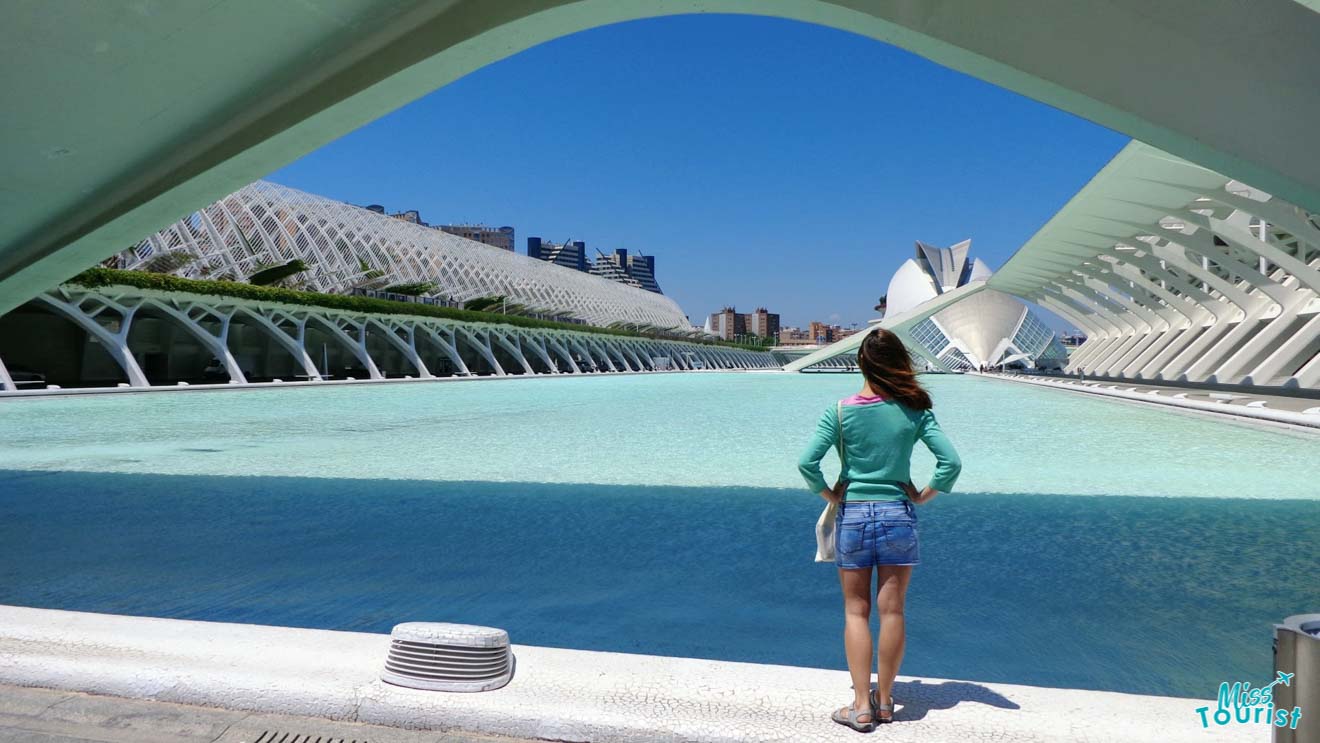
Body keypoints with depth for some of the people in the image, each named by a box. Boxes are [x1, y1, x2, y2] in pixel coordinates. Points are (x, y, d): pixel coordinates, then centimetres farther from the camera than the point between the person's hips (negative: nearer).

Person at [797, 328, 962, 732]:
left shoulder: (840, 411, -7)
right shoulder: (914, 411, -5)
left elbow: (807, 462, -14)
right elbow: (951, 461, -10)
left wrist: (829, 494, 0)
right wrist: (923, 496, 2)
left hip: (852, 515, -1)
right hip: (898, 515, 1)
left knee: (856, 611, 9)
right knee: (892, 610, 9)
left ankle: (861, 706, 9)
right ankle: (884, 701, 21)